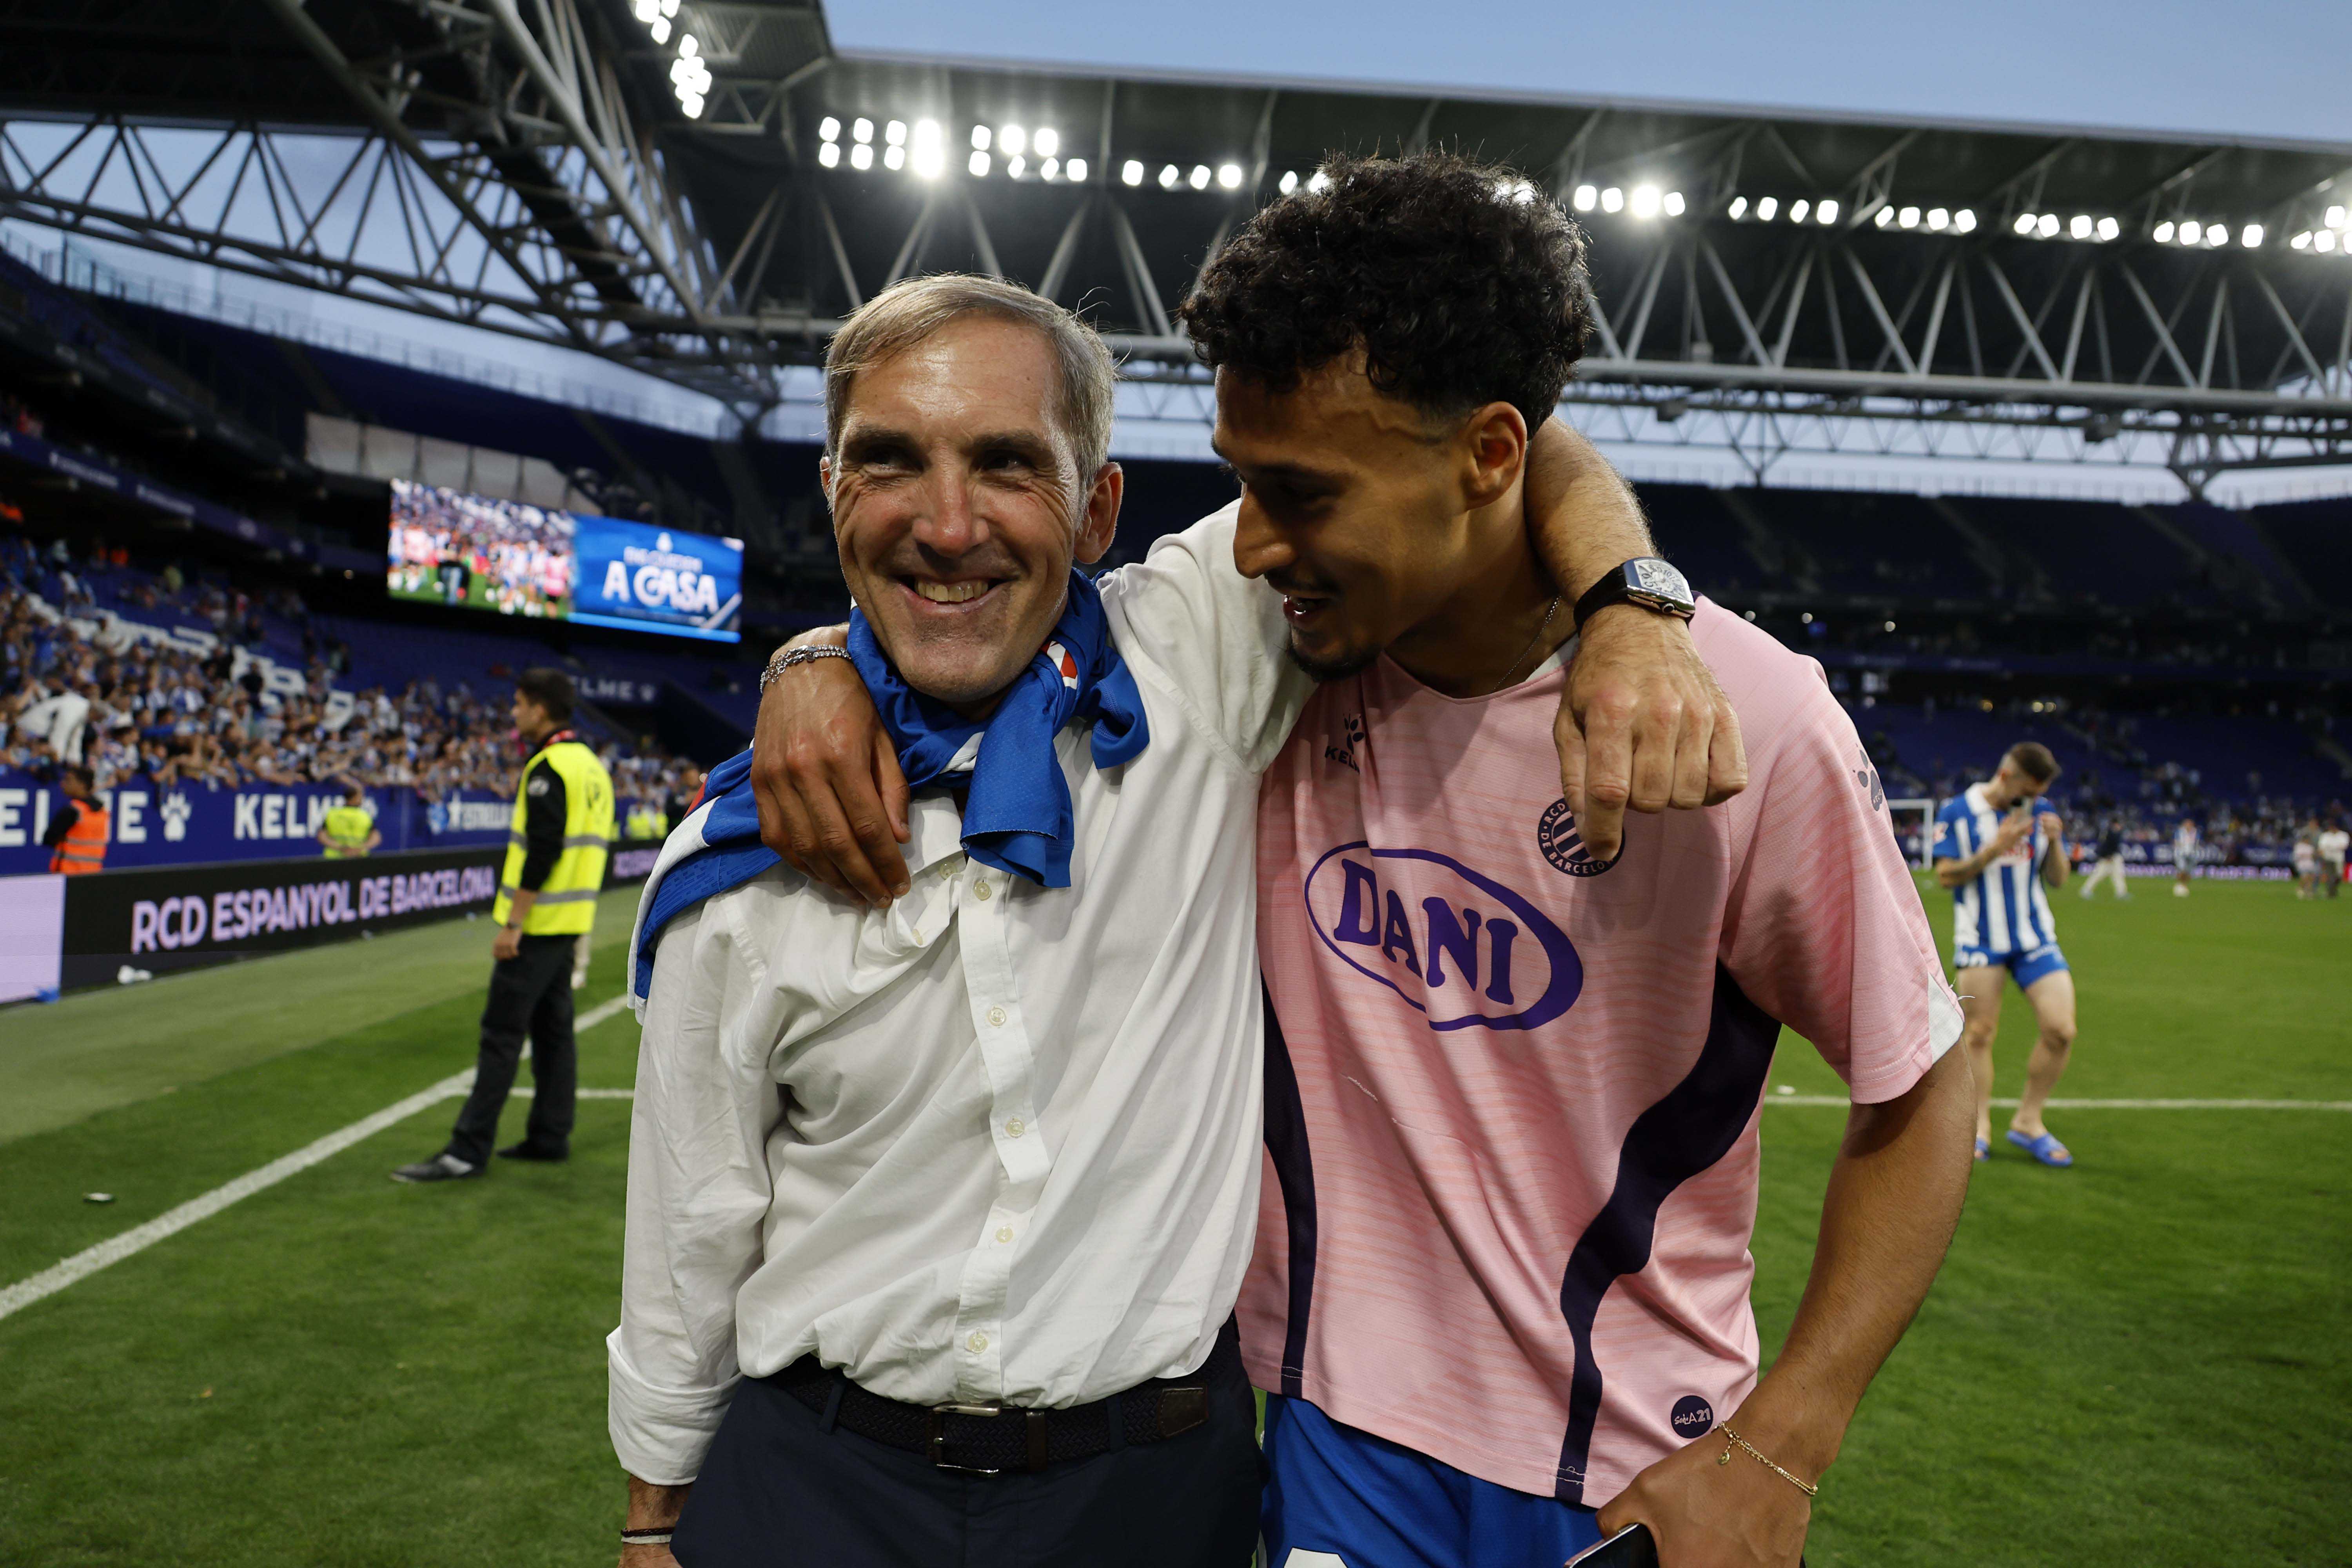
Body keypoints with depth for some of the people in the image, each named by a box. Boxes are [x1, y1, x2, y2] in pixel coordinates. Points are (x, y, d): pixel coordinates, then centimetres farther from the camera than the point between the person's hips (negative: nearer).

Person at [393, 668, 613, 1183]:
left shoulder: (549, 767, -15)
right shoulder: (591, 763, 14)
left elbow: (543, 852, -22)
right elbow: (590, 844, 19)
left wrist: (513, 923, -20)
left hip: (539, 923, -9)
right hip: (569, 922, 9)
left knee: (501, 1033, -6)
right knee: (553, 1028, 13)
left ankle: (468, 1150, -4)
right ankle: (551, 1136, 18)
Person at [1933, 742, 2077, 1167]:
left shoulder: (2041, 812, 7)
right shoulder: (1956, 812, -4)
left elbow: (2058, 879, 9)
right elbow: (1945, 876, -7)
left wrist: (2054, 842, -10)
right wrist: (1994, 850, -18)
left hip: (2035, 940, 3)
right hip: (1980, 941, -3)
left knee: (2060, 1031, -6)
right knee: (1979, 1034, -2)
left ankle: (2028, 1122, 11)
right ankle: (1979, 1128, 13)